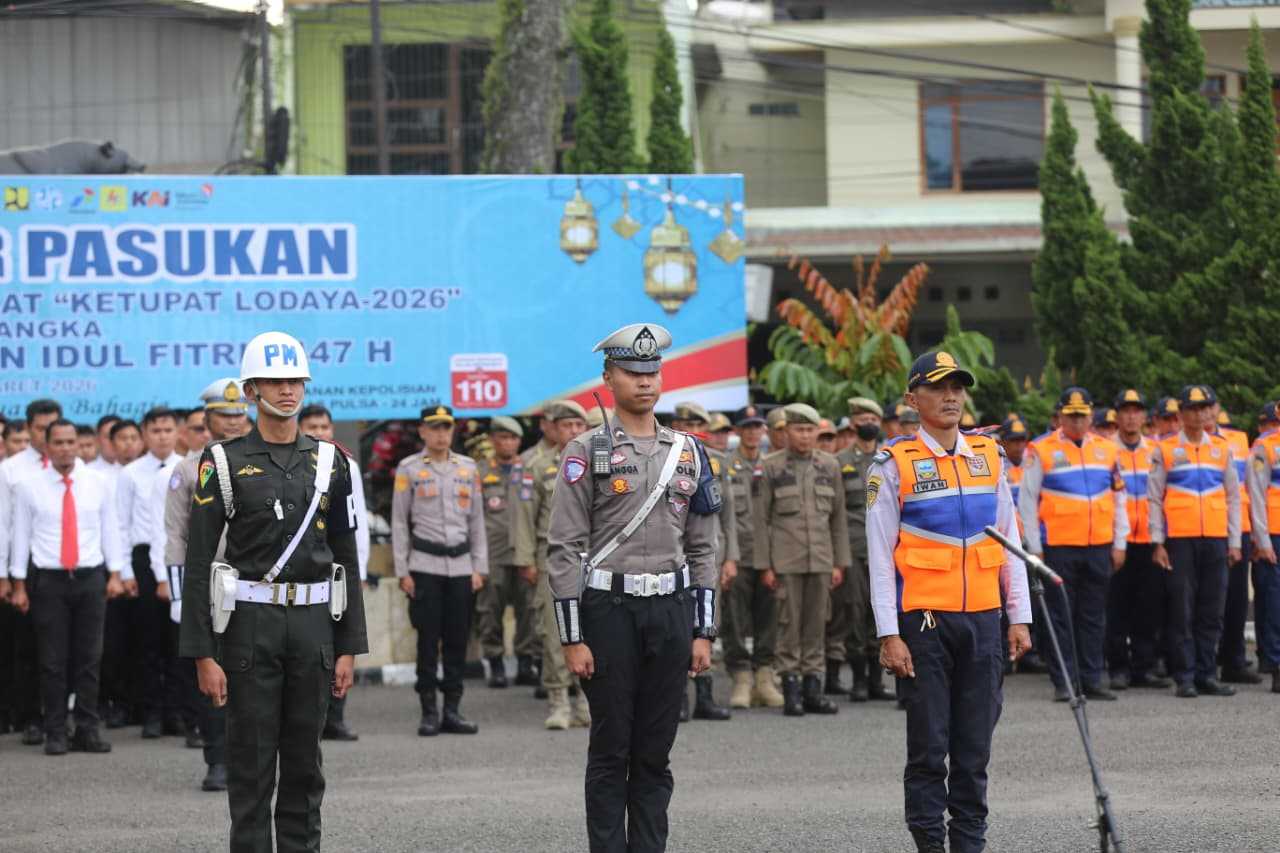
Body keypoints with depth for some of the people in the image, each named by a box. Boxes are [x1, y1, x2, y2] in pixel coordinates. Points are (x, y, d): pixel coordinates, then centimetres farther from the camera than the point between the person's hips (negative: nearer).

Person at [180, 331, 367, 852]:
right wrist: (203, 655, -11)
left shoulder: (329, 462, 8)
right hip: (250, 623, -3)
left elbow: (345, 558, 10)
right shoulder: (224, 462, -3)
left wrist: (349, 648, 4)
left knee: (304, 761, 7)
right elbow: (198, 561, -5)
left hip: (313, 623, 3)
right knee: (251, 761, -1)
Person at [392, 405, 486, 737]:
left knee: (458, 640, 3)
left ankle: (453, 710, 10)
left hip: (461, 565, 3)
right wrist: (402, 571, -3)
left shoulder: (468, 468, 11)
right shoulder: (409, 469, 2)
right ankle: (429, 712, 3)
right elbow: (399, 522, 2)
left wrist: (479, 568, 8)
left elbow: (477, 520, 14)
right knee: (428, 639, -2)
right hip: (424, 565, -3)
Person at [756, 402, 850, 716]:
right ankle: (791, 690, 2)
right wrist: (765, 565, -5)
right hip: (786, 560, -3)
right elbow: (762, 517, 0)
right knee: (789, 623, -2)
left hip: (821, 559, 3)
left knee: (817, 623, 4)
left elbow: (838, 517, 12)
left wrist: (840, 562, 7)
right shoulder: (772, 466, 0)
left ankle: (813, 689, 9)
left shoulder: (829, 465, 9)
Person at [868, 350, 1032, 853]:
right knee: (929, 745, -1)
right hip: (924, 620, -4)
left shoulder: (989, 457, 11)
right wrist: (889, 635, -9)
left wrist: (1019, 617, 9)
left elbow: (1009, 542, 14)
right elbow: (880, 556, -4)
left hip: (982, 618, 4)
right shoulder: (893, 465, -2)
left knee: (975, 745, 6)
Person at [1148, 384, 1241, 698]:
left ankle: (1207, 675, 9)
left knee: (1212, 612, 3)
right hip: (1179, 540, -3)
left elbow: (1233, 498, 14)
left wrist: (1234, 542, 9)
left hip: (1215, 540, 3)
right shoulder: (1164, 450, 4)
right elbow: (1154, 499, 4)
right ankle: (1185, 678, 1)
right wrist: (1157, 543, -3)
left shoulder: (1222, 448, 12)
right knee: (1181, 611, -3)